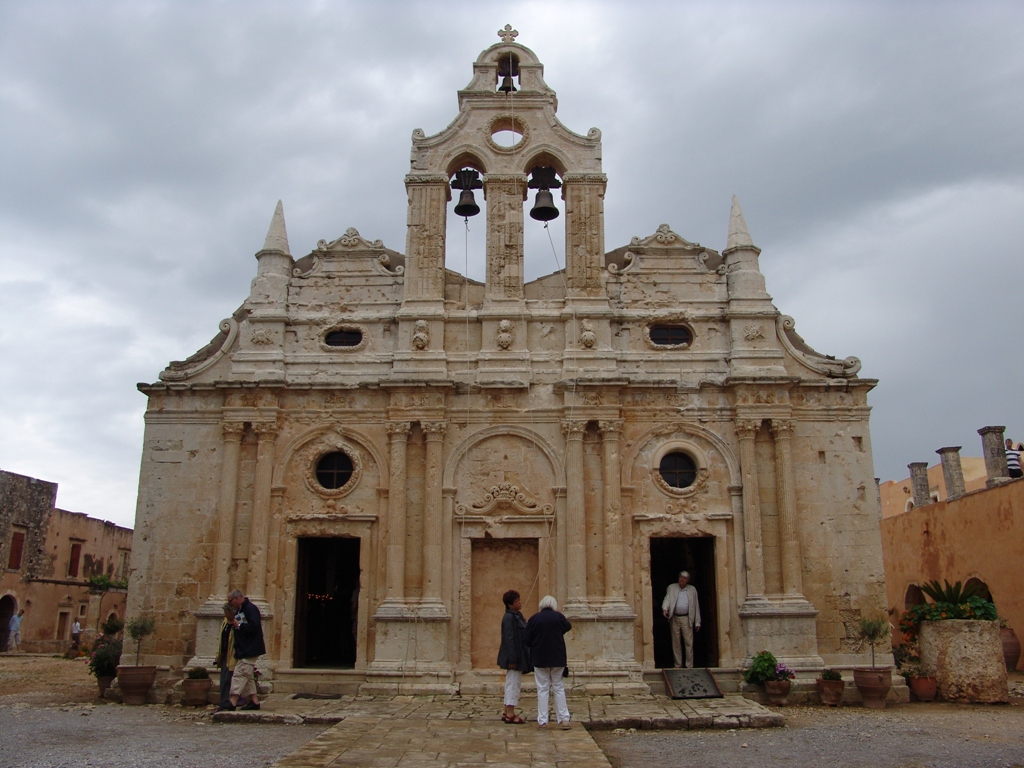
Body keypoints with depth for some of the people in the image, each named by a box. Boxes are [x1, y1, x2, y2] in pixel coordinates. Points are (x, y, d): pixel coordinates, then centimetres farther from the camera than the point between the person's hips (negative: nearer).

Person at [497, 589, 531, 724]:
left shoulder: (517, 616, 13)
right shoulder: (509, 618, -17)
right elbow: (509, 639, -21)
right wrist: (512, 659, -24)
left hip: (519, 656, 10)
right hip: (514, 657, -10)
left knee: (512, 684, 14)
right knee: (513, 684, -5)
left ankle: (507, 713, 20)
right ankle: (510, 714, 0)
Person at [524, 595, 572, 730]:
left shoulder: (534, 618, -7)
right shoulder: (558, 617, -7)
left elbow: (526, 640, -4)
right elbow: (568, 626, 14)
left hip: (539, 659, -1)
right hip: (557, 658, 1)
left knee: (542, 689, 8)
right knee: (559, 687, 11)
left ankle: (542, 721, 7)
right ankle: (564, 719, 9)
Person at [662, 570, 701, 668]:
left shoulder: (692, 589, 10)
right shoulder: (671, 588, 10)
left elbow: (696, 606, 9)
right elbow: (667, 599, -2)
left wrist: (697, 622, 4)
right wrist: (665, 609, -24)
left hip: (686, 619, -1)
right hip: (674, 619, 1)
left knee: (689, 642, -5)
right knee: (676, 643, 4)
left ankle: (689, 665, 1)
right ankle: (678, 665, 12)